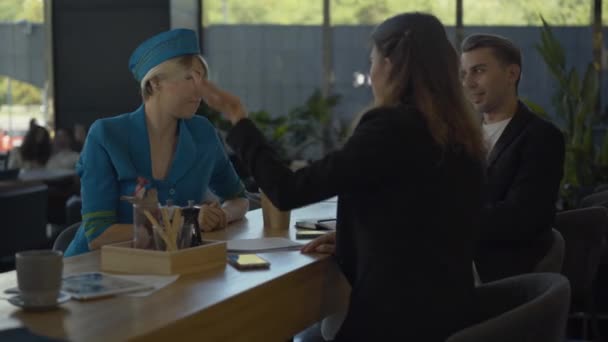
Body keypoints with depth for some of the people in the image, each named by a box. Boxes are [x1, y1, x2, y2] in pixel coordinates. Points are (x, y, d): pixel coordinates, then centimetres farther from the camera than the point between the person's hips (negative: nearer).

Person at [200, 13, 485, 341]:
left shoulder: (392, 129, -19)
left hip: (400, 315, -8)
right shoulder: (458, 132, 5)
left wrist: (238, 118, -6)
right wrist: (346, 237, 15)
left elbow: (288, 191, -16)